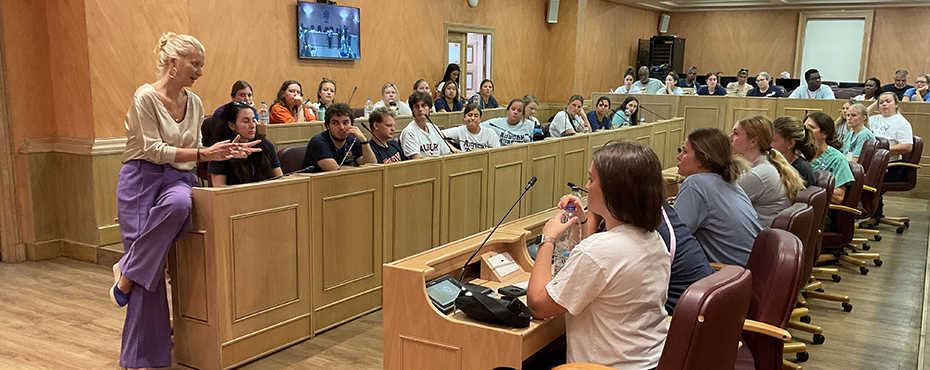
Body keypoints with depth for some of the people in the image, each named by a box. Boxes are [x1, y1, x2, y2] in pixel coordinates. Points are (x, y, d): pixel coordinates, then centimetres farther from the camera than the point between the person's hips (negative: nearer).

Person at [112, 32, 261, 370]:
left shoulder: (194, 103, 11)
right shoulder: (146, 96, -9)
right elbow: (155, 150, -15)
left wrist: (227, 152, 2)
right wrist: (204, 154, -21)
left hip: (177, 178, 4)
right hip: (142, 179, -4)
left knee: (179, 204, -35)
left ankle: (128, 271, -15)